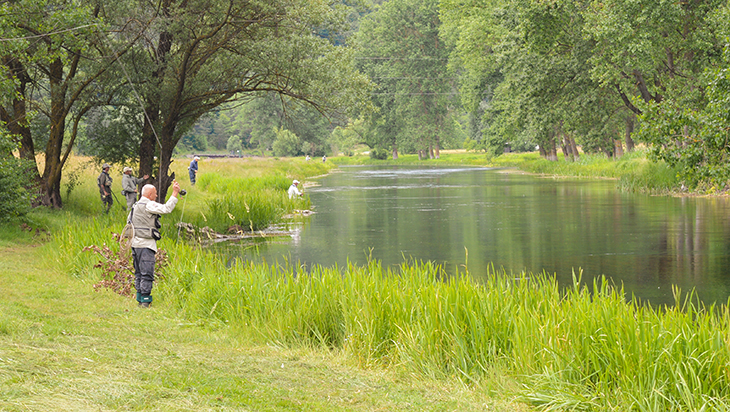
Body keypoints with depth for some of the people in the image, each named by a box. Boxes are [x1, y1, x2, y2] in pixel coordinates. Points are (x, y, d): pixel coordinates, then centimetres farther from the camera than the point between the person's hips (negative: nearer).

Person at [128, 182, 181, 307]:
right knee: (147, 273, -9)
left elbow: (129, 220, 25)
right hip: (145, 244, -9)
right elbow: (166, 209, -22)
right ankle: (145, 300, -11)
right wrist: (175, 193, -18)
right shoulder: (148, 205, -13)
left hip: (135, 243, 9)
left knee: (139, 272, 13)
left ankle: (140, 298, 17)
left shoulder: (136, 206, 15)